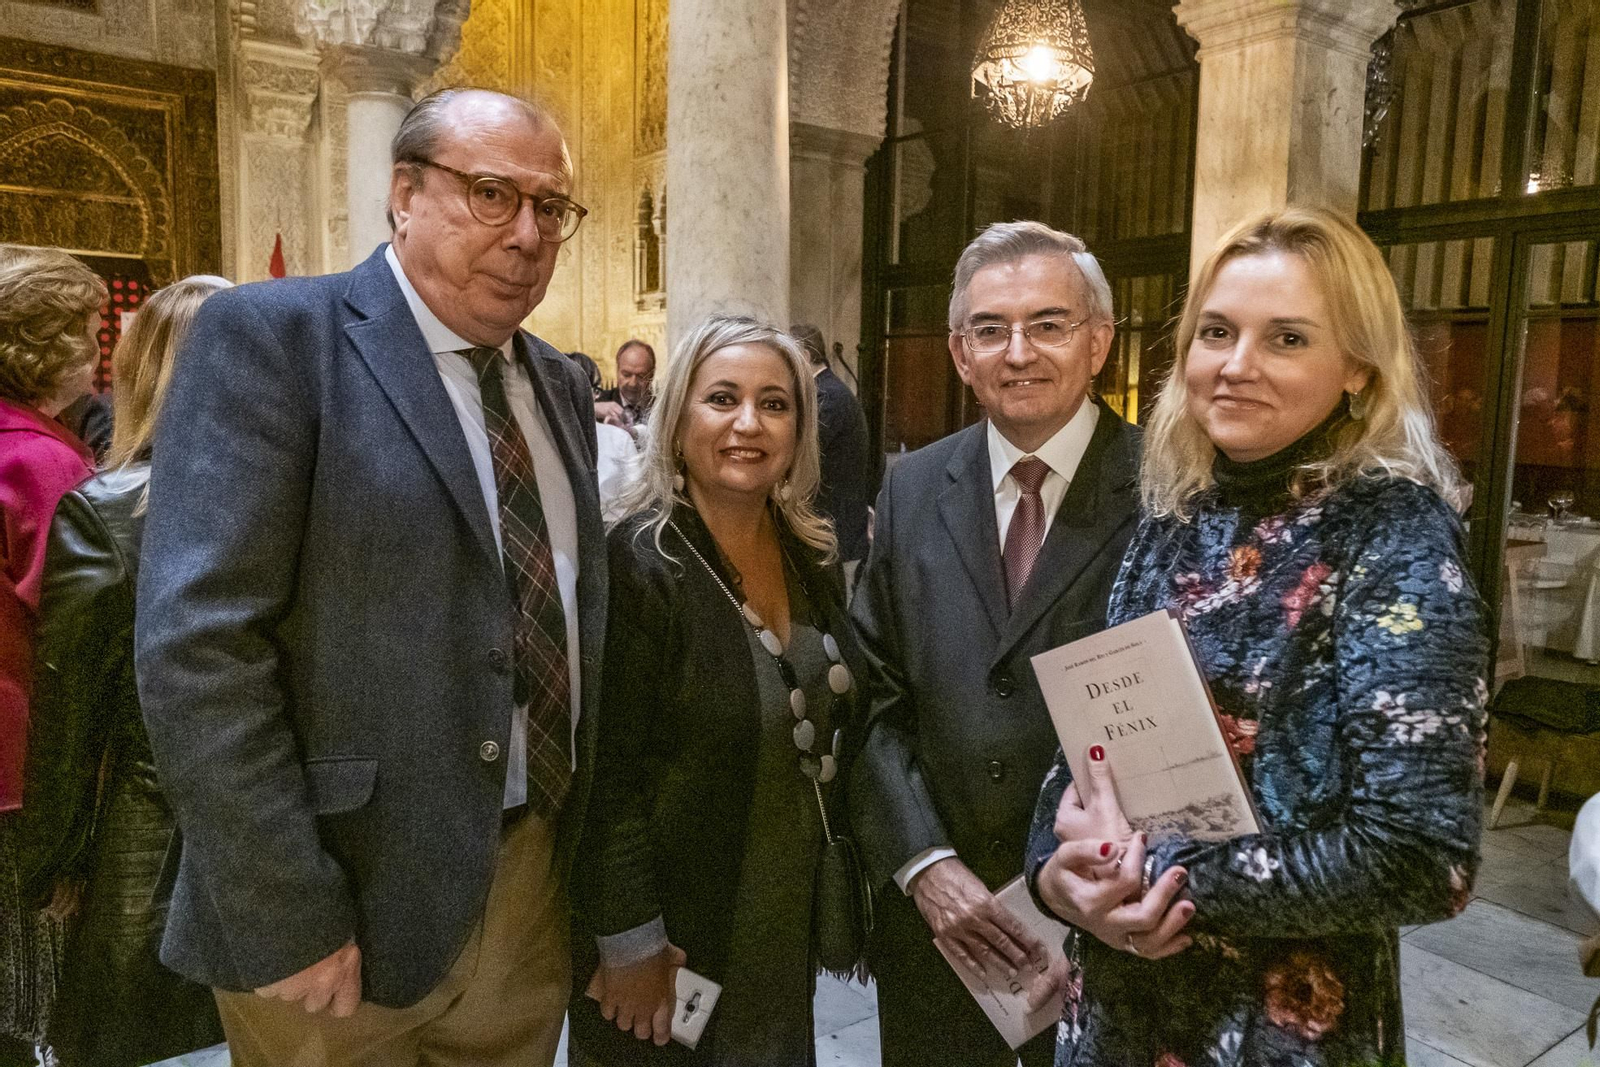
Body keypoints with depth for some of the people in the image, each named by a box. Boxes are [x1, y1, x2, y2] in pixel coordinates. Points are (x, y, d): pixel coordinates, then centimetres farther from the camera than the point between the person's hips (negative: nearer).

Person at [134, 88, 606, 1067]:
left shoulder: (560, 386, 8)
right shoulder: (272, 337, -12)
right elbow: (196, 643, -18)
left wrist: (585, 843, 11)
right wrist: (285, 921, -18)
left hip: (538, 879, 6)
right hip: (351, 907, -6)